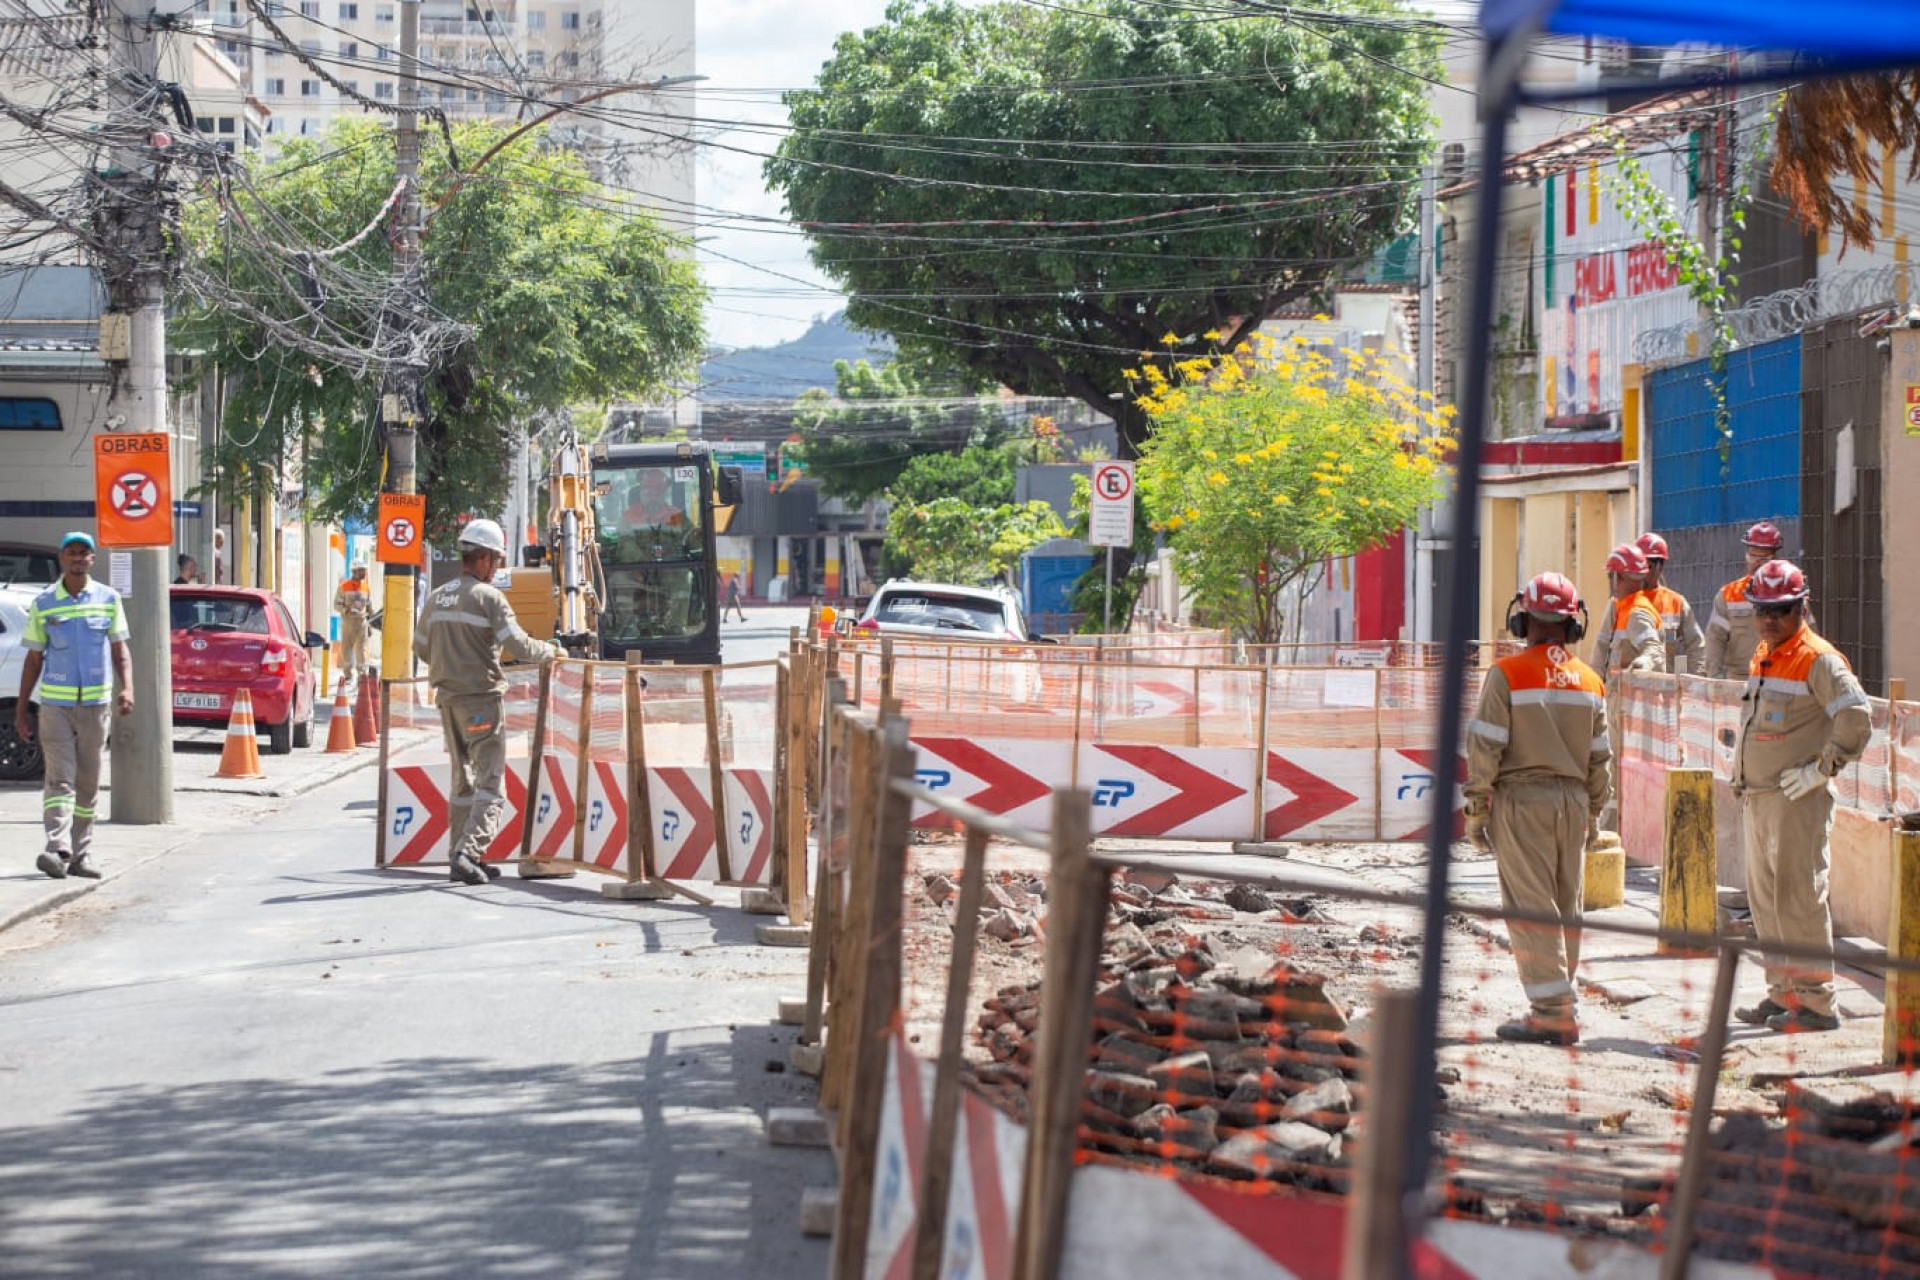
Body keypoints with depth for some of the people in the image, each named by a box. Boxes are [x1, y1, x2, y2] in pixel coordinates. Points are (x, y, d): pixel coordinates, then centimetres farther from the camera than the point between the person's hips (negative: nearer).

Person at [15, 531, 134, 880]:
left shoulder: (109, 599, 6)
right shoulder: (43, 604, 2)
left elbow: (120, 650, 9)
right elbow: (34, 659, 7)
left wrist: (127, 688, -9)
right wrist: (21, 710, 6)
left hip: (95, 703, 2)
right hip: (55, 703, -2)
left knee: (88, 783, 7)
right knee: (60, 778, -13)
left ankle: (80, 853, 15)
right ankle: (57, 850, -24)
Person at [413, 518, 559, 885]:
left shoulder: (436, 597, 10)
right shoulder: (488, 597, -11)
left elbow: (421, 648, 19)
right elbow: (518, 645, -16)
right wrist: (550, 651, 2)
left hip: (447, 699, 7)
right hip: (480, 700, -7)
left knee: (463, 783, 15)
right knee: (490, 785, -6)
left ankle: (463, 860, 15)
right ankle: (469, 852, -20)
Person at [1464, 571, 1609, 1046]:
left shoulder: (1508, 675, -8)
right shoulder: (1590, 682, 8)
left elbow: (1486, 747, -10)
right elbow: (1599, 757, 12)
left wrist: (1476, 808, -3)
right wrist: (1592, 813, 21)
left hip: (1522, 798, -5)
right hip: (1572, 800, 5)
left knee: (1531, 906, -4)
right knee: (1566, 905, 12)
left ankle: (1553, 1011, -9)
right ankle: (1560, 1002, 17)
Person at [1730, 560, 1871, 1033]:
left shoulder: (1818, 660, -12)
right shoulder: (1762, 656, 15)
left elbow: (1857, 718, -21)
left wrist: (1822, 768, -18)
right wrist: (1740, 760, 19)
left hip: (1798, 799, -9)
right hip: (1757, 797, 9)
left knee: (1799, 899, -8)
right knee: (1764, 897, 13)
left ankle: (1816, 1003, -5)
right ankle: (1783, 994, 22)